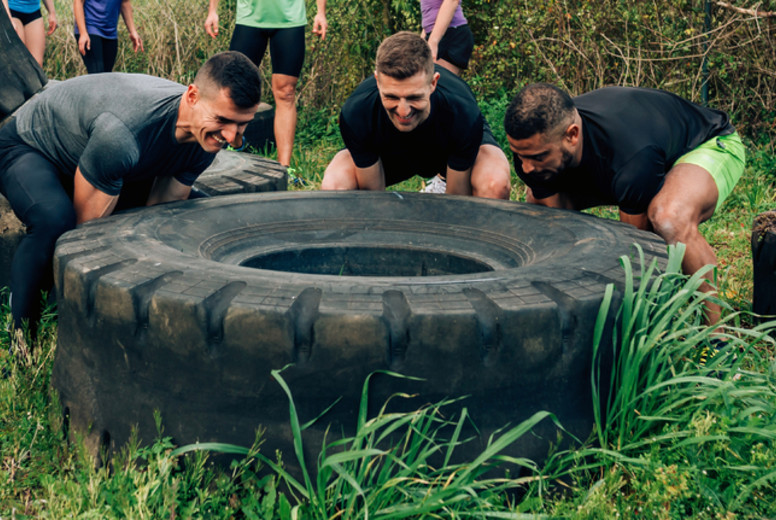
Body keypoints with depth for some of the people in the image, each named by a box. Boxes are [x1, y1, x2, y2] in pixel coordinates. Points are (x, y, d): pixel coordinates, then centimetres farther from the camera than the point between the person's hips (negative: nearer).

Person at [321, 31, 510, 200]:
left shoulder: (463, 115, -39)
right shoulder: (356, 113, -36)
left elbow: (457, 199, -26)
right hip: (388, 152, 1)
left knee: (496, 184, -34)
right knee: (333, 186, -28)